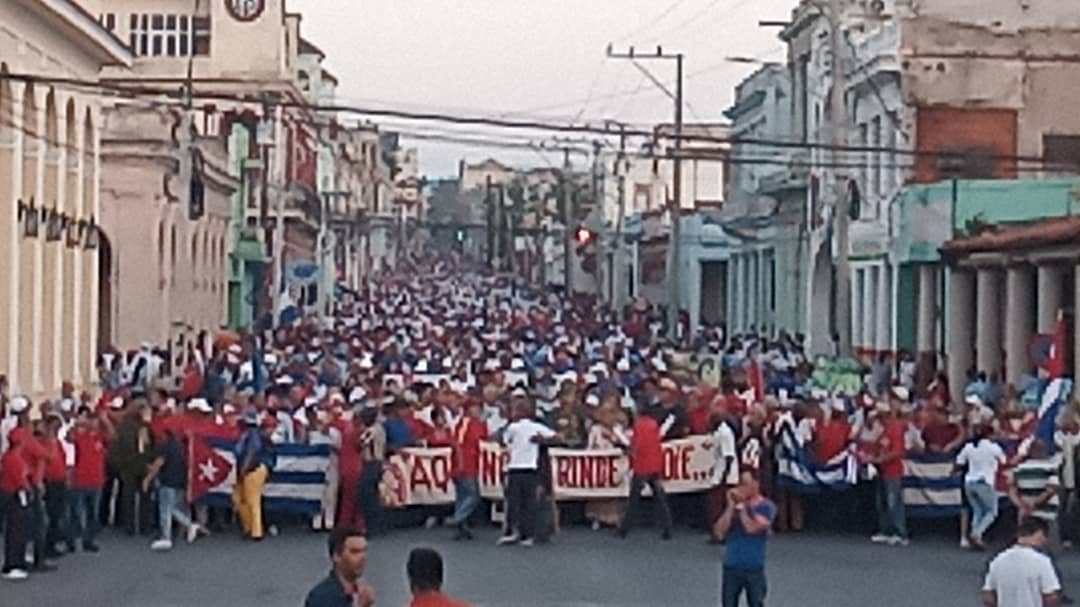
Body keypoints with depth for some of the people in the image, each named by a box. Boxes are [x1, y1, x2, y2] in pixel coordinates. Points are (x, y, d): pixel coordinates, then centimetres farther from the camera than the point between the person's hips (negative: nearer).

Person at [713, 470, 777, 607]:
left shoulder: (766, 507, -5)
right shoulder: (733, 504, 5)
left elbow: (752, 528, -20)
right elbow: (719, 532, -5)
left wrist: (741, 507, -13)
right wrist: (730, 507, -11)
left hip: (754, 568, -3)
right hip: (731, 566, 3)